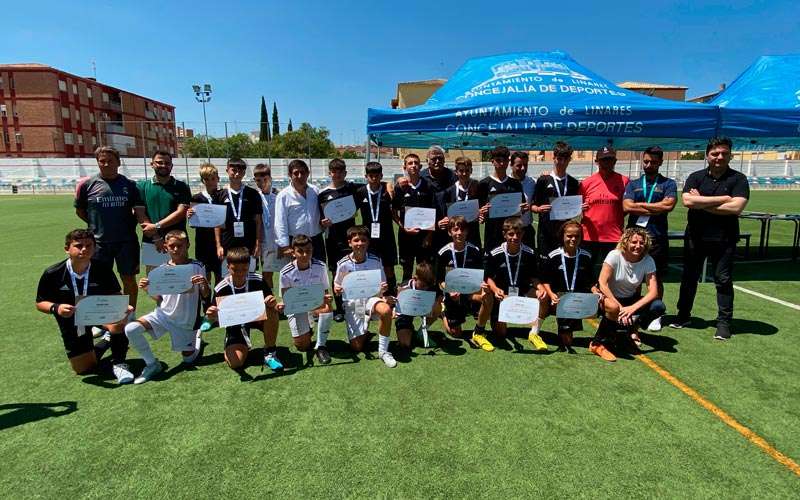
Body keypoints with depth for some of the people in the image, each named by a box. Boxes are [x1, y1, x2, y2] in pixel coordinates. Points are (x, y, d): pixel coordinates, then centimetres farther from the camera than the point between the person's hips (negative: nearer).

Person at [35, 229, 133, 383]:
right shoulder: (52, 274, -17)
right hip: (72, 323, 2)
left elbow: (115, 295, -11)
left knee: (119, 324, -38)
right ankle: (108, 341, 39)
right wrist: (56, 308, -29)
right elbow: (40, 303, -7)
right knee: (83, 369, 8)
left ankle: (118, 363, -10)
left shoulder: (102, 268, -18)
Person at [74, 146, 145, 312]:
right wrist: (97, 224, 2)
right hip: (99, 242, 0)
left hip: (126, 241, 0)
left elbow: (139, 211, -3)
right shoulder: (88, 184, 1)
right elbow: (79, 210, 12)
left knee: (129, 280, 8)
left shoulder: (129, 184, 2)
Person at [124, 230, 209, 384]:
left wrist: (205, 285, -33)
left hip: (186, 320, -2)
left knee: (188, 358, 9)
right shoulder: (162, 269, 0)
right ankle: (152, 364, 0)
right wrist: (147, 290, -14)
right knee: (130, 329, -21)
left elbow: (206, 296, -12)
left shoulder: (196, 267, -10)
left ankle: (196, 338, 44)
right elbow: (159, 299, 5)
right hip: (163, 314, 3)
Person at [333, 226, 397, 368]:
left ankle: (383, 351, -17)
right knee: (357, 347, -8)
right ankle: (366, 333, 30)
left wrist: (383, 290, -22)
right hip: (352, 303, 0)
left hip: (371, 298, 0)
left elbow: (382, 287, 2)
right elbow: (337, 288, 3)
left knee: (386, 310, -37)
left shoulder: (375, 261, -7)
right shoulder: (343, 264, -8)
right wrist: (338, 290, -21)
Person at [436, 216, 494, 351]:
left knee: (488, 296, -34)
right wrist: (449, 291, -25)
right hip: (453, 294, -1)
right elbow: (440, 280, -5)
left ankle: (479, 334, -13)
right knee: (456, 334, 4)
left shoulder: (475, 251, -5)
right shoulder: (444, 253, -10)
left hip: (471, 290, 1)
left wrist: (483, 284, -23)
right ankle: (444, 315, 39)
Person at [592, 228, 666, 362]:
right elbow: (602, 284, -24)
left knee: (658, 307, -22)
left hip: (631, 300, 4)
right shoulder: (614, 255, -17)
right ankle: (598, 343, -17)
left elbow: (653, 291, -16)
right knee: (613, 308, -38)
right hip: (610, 298, -4)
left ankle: (633, 330, 2)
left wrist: (632, 308, -31)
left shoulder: (648, 261, -9)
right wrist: (620, 307, -31)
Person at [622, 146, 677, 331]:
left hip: (657, 237, -1)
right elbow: (626, 206, -5)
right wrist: (655, 209, -7)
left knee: (656, 278, 6)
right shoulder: (633, 184, 11)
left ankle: (655, 315, 18)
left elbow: (668, 205, -13)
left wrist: (640, 205, -6)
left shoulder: (668, 184, 6)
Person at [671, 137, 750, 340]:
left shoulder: (738, 179, -1)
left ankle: (724, 321, 14)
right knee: (689, 277, 11)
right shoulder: (696, 177, 4)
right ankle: (683, 315, 24)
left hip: (724, 240, -2)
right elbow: (687, 200, -13)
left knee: (723, 280, 3)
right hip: (695, 237, 2)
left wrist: (702, 203, -11)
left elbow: (736, 207, -16)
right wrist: (722, 199, -15)